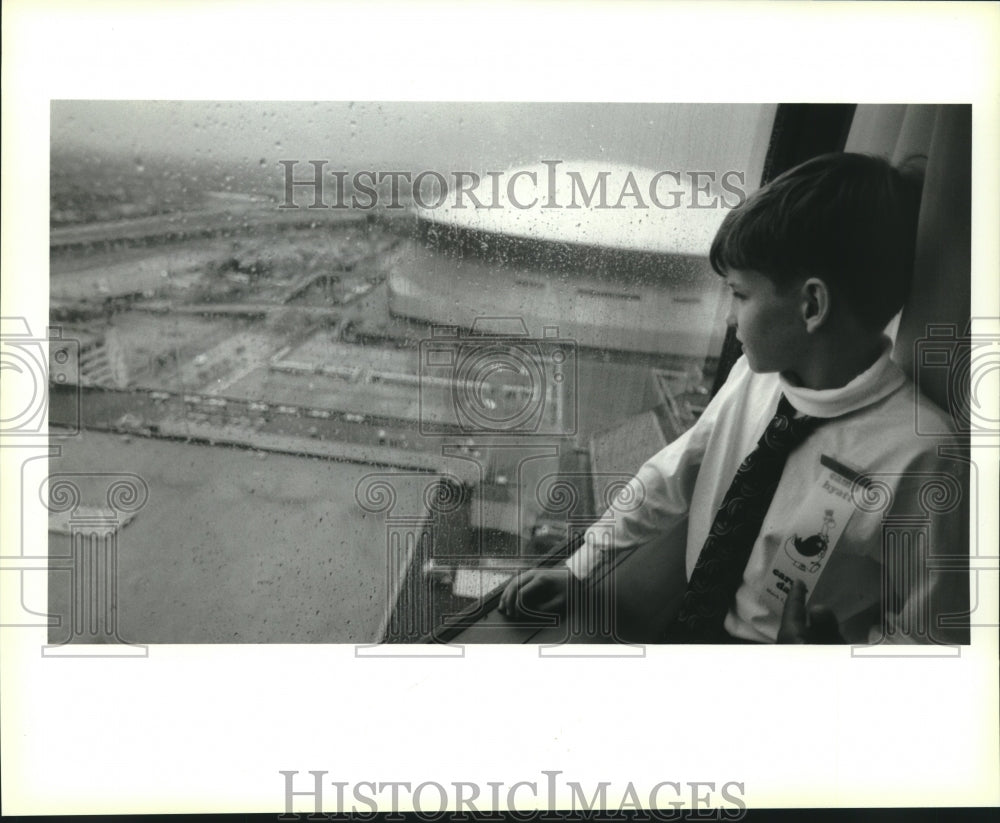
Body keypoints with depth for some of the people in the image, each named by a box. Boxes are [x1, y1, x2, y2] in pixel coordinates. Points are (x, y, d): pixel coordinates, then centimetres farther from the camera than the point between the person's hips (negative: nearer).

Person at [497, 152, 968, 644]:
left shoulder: (918, 455, -22)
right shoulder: (753, 376, -4)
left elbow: (926, 635, -12)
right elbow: (669, 478, 7)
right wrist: (577, 570, 5)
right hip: (689, 627, 5)